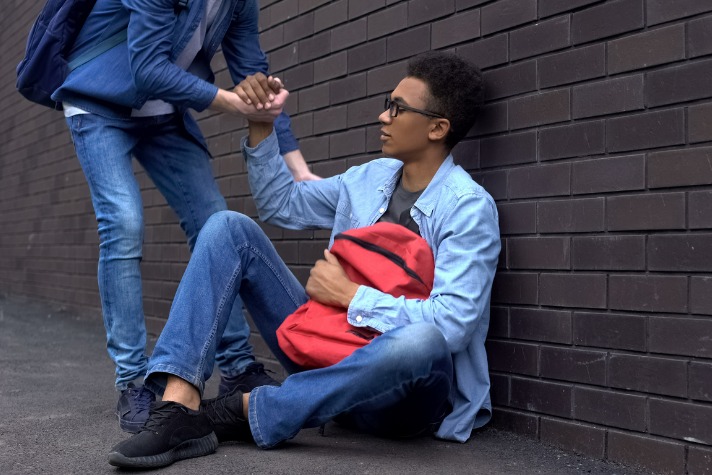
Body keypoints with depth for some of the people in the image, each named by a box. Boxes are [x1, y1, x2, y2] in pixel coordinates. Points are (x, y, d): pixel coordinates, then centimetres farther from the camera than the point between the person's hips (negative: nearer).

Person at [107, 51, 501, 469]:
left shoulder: (468, 207, -13)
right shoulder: (370, 178, 8)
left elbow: (453, 323, -25)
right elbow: (280, 204, 21)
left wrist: (349, 294, -18)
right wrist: (261, 127, 8)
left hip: (404, 388, -6)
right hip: (328, 359, 6)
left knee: (422, 340, -44)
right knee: (229, 228, -3)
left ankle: (245, 411, -24)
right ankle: (180, 404, -21)